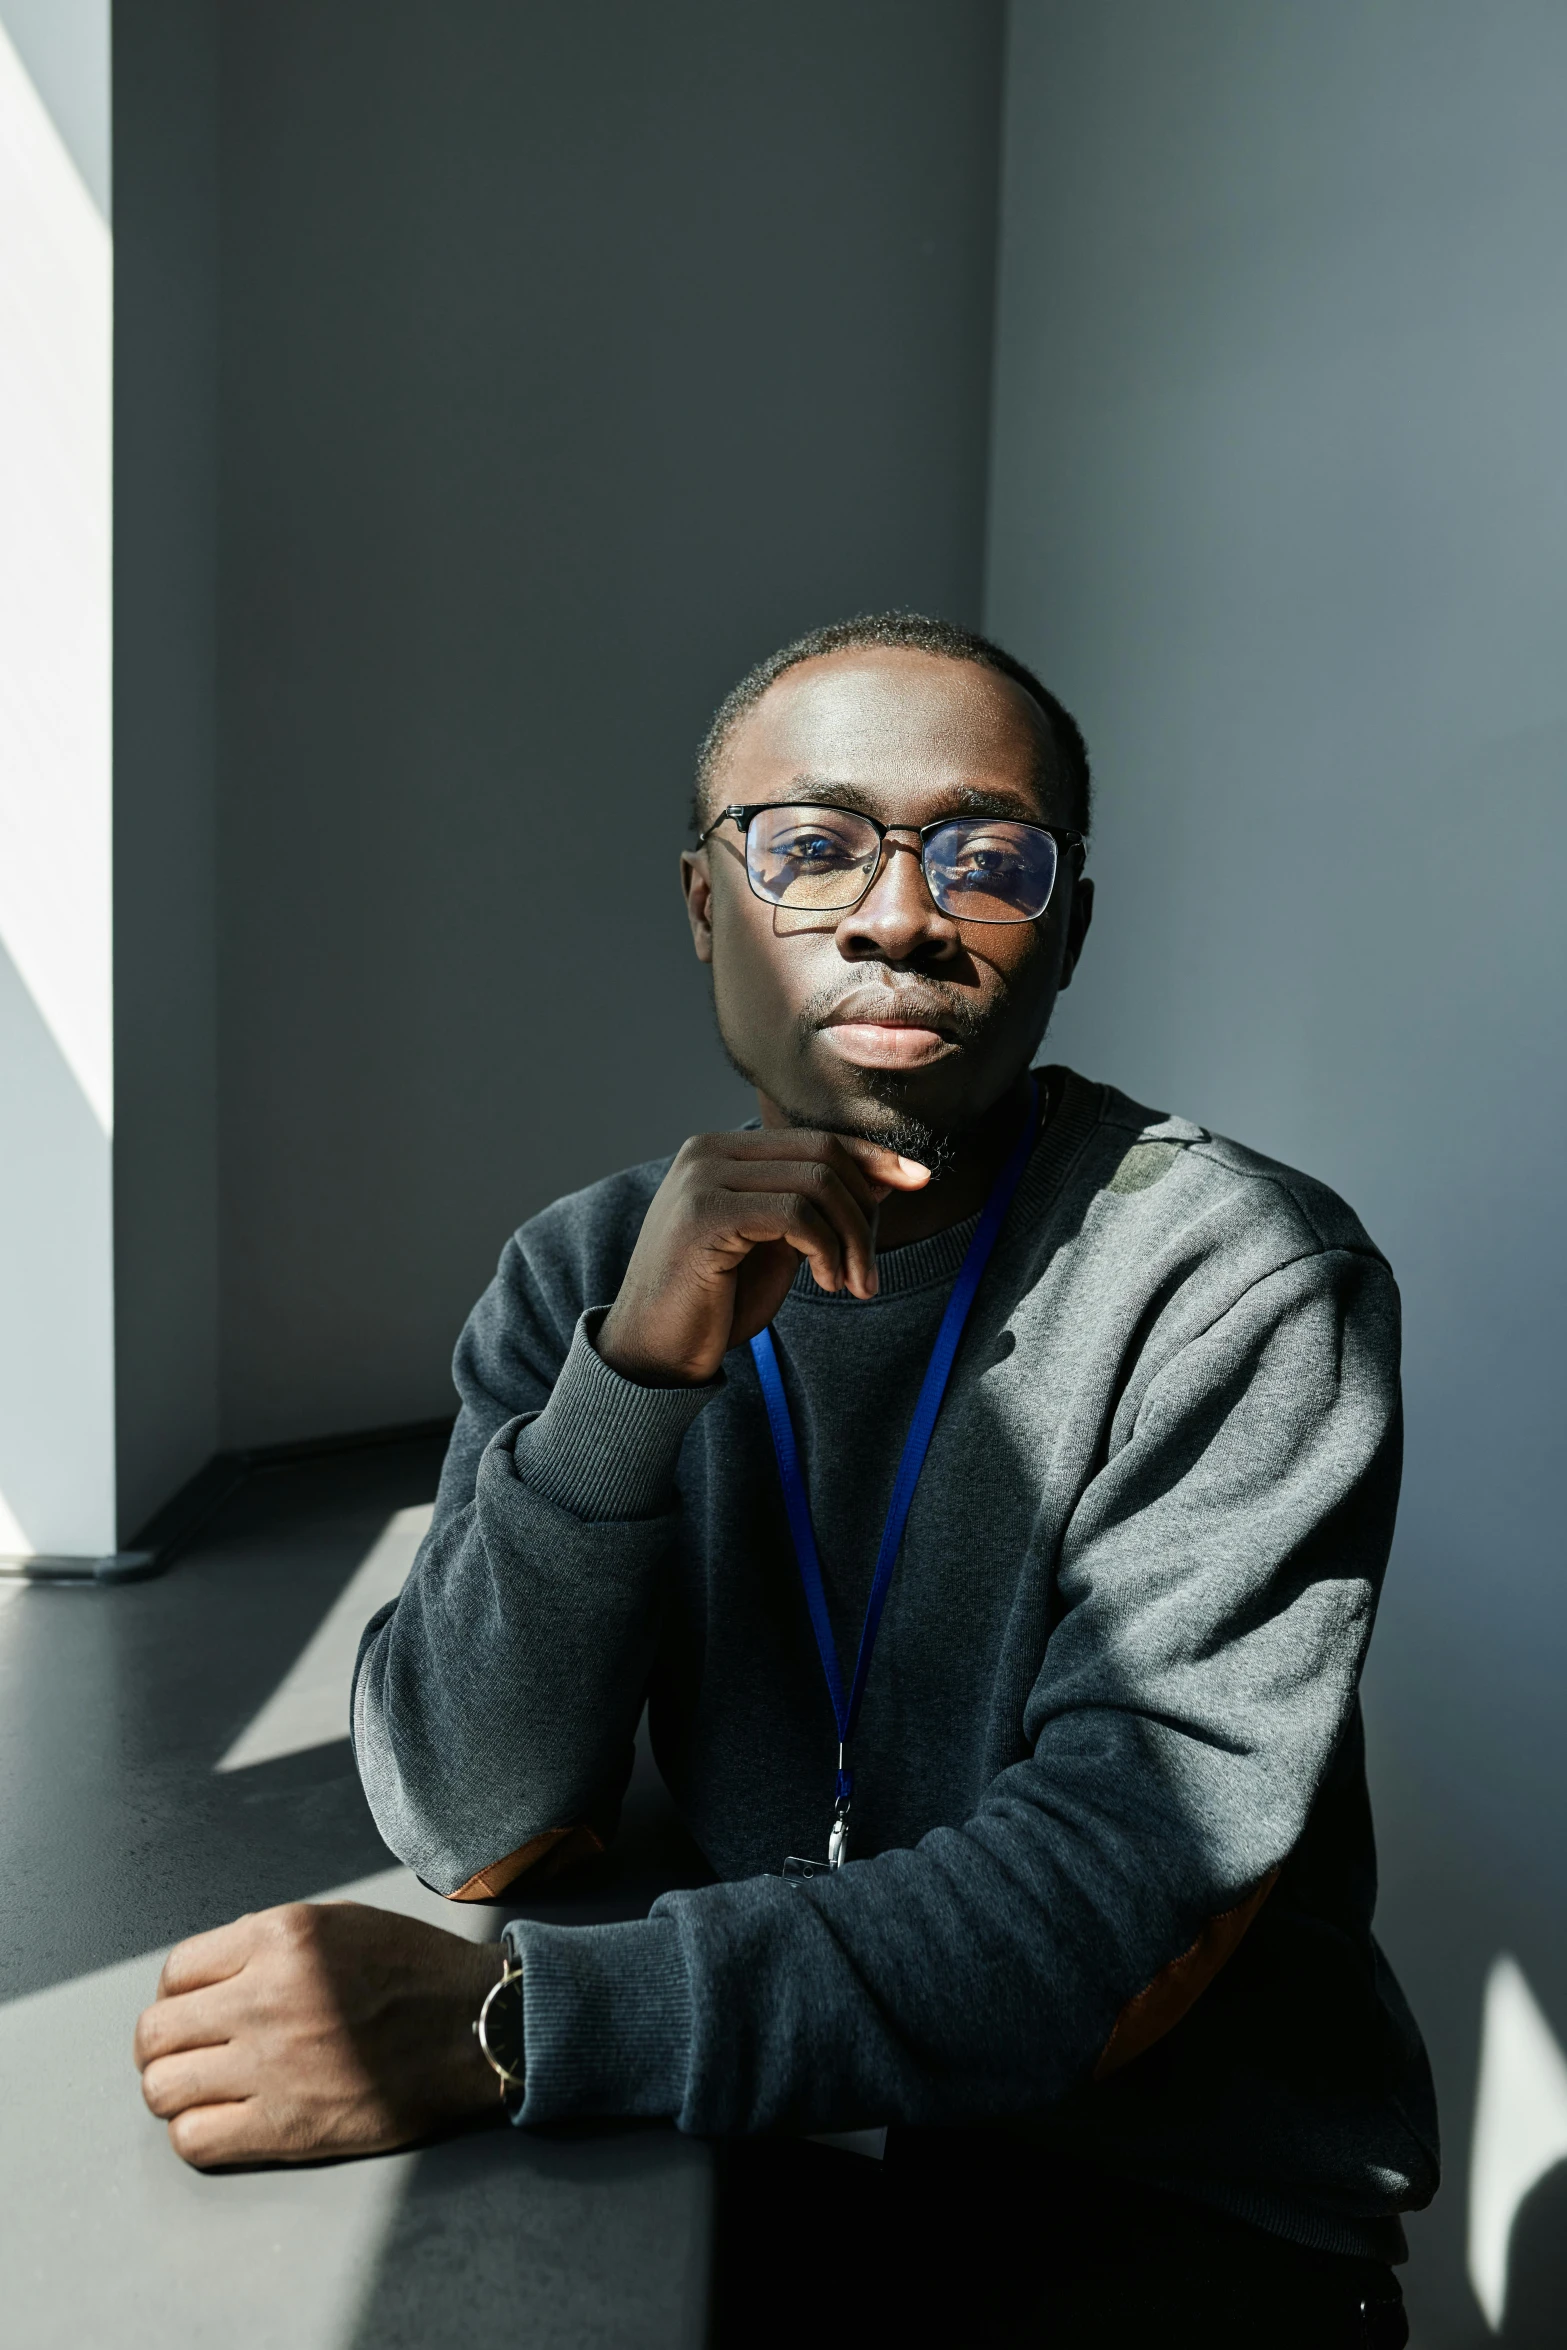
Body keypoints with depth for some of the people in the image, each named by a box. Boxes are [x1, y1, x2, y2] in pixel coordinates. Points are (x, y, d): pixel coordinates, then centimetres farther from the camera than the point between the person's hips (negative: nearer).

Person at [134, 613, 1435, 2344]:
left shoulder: (1242, 1292, -16)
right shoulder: (583, 1272, -4)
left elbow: (1128, 1910, -21)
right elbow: (472, 1832, -11)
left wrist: (509, 2023, -28)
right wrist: (638, 1365, -25)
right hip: (752, 2155, 3)